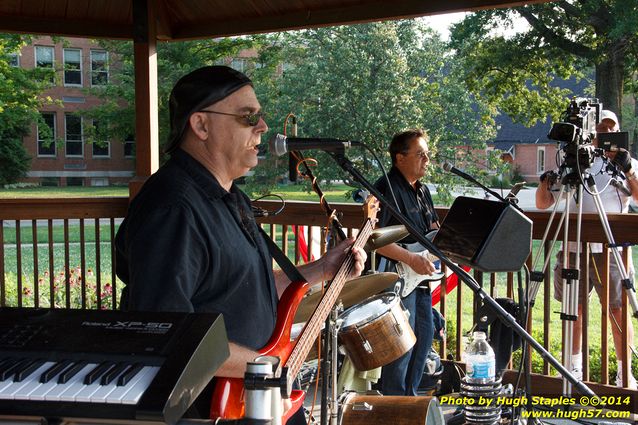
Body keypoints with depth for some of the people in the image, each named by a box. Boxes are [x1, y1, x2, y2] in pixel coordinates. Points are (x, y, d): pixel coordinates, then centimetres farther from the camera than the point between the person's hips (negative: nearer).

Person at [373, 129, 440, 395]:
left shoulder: (422, 190, 15)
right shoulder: (388, 188, -15)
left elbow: (434, 231, 25)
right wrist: (411, 259, -24)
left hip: (421, 279, 10)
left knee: (423, 339, 16)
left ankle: (409, 398, 31)